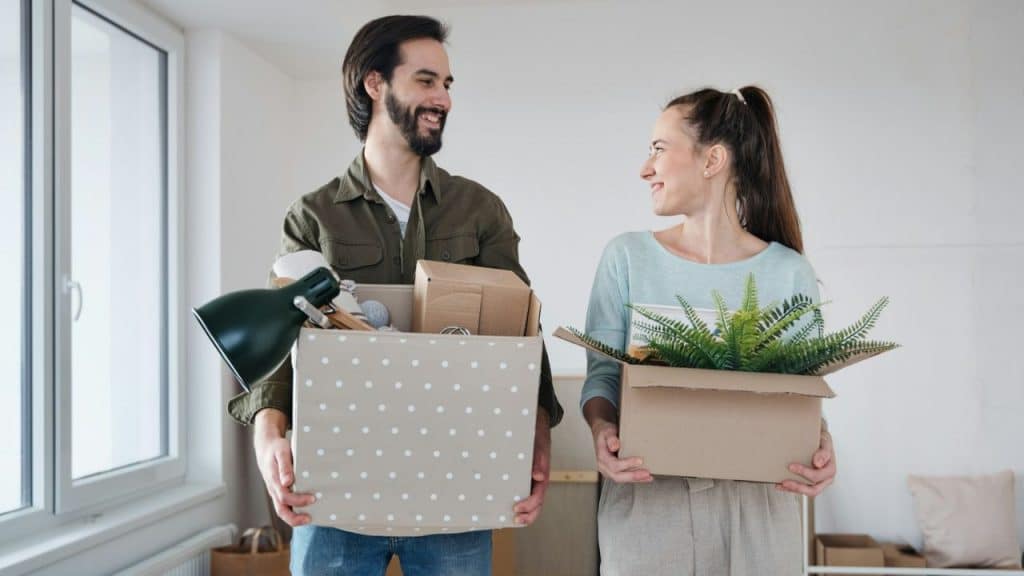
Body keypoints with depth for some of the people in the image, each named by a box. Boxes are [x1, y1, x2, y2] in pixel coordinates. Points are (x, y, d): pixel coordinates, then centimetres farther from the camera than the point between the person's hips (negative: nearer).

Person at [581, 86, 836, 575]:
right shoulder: (627, 257, 0)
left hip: (756, 505, 0)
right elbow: (602, 374, -2)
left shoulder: (789, 273, -2)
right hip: (644, 503, 0)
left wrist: (820, 442, -20)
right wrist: (602, 427, -22)